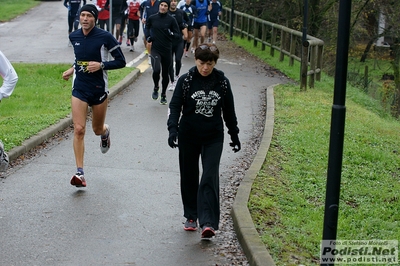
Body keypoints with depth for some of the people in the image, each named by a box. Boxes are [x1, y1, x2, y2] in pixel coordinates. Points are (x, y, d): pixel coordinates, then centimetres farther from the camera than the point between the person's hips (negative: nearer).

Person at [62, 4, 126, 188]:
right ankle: (80, 173, -8)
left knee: (97, 129, 14)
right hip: (79, 89, 3)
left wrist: (101, 65, -21)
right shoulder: (74, 37, 3)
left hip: (99, 90, -2)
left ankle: (105, 132, 54)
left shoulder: (105, 37, -12)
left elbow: (121, 61, -9)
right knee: (79, 130, -10)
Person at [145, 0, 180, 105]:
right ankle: (156, 88, 7)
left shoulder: (171, 20, -4)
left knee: (165, 73, 10)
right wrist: (147, 36, 5)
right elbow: (147, 27, 22)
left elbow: (178, 35, -2)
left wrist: (171, 34, -22)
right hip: (155, 49, 0)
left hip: (167, 50, 1)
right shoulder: (152, 18, 0)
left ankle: (163, 95, 30)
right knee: (156, 70, -22)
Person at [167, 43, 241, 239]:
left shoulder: (222, 82, 1)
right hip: (188, 136, 1)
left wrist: (234, 135, 16)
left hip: (213, 137, 0)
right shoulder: (186, 80, -4)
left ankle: (208, 223, -16)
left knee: (210, 178, -11)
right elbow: (175, 106, -5)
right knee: (189, 177, 10)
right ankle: (191, 217, 25)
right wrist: (173, 129, -19)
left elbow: (229, 111, 11)